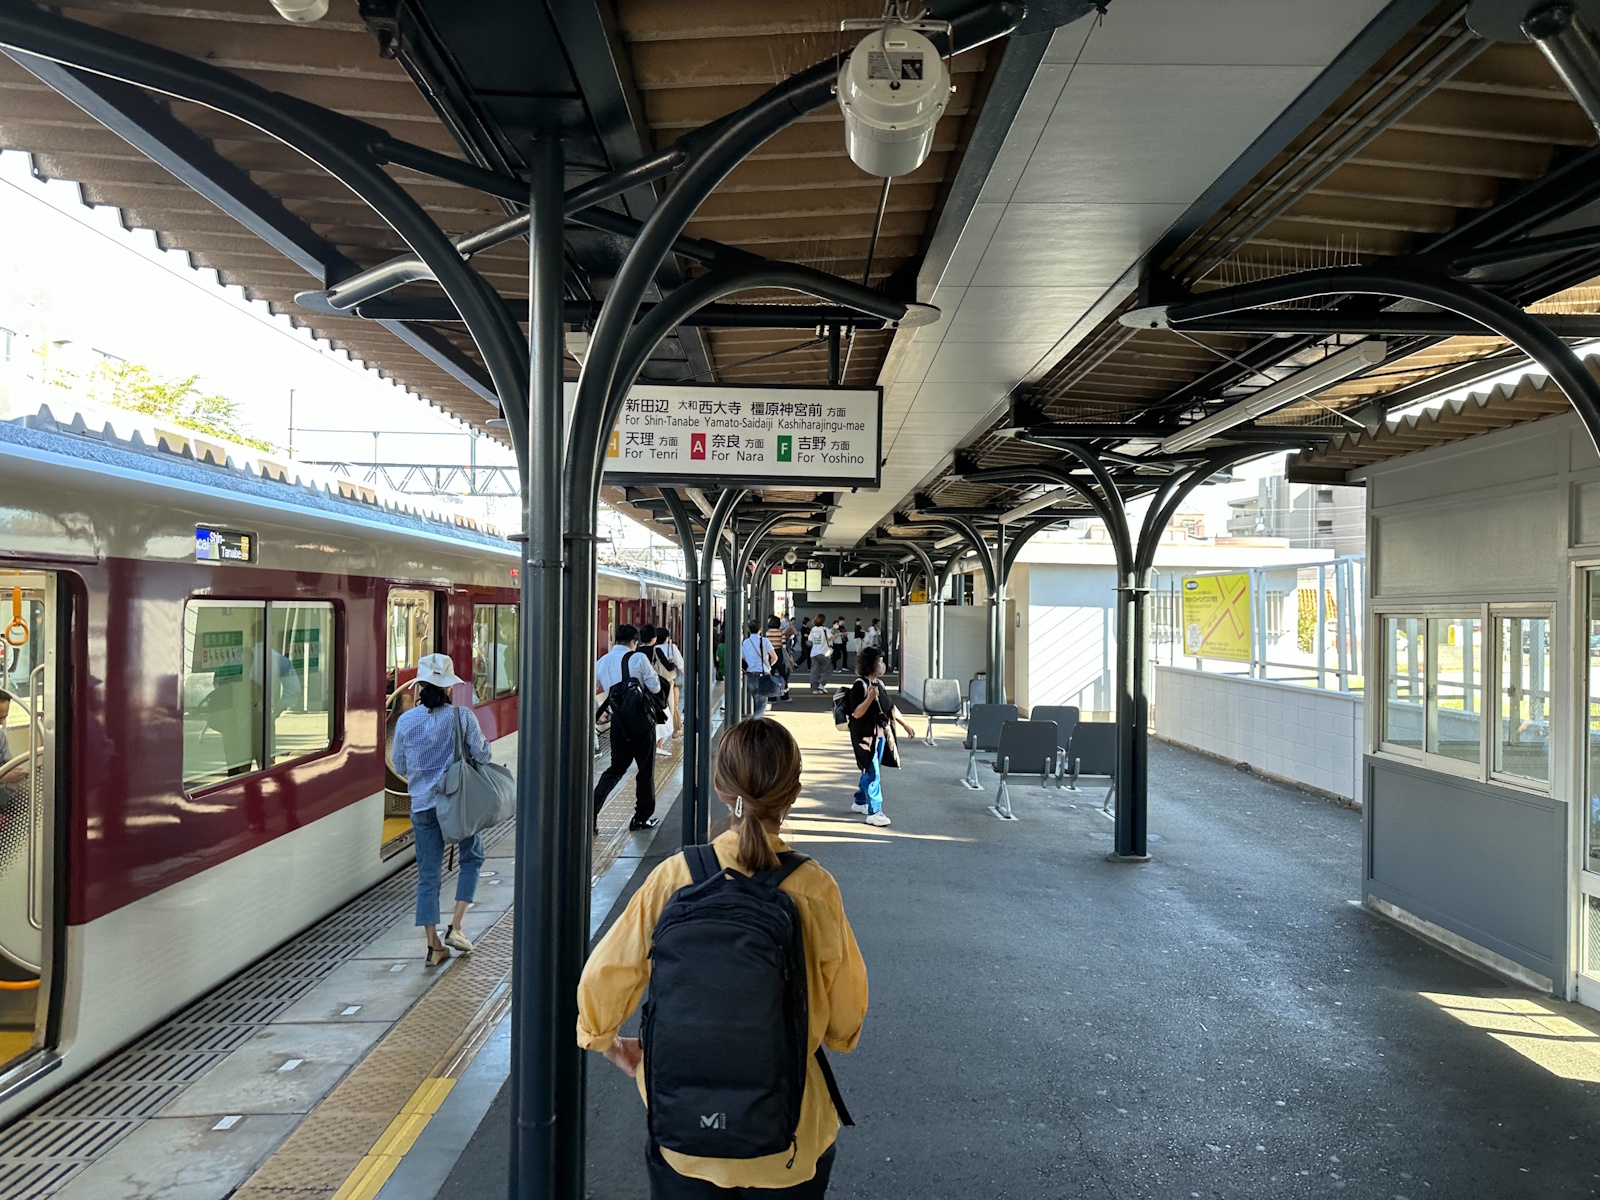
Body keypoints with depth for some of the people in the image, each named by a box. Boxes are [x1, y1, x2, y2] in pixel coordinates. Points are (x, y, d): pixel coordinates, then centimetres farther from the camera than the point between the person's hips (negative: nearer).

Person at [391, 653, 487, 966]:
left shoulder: (405, 721, -2)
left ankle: (434, 946, 9)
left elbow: (399, 768, 9)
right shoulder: (462, 716, -10)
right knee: (471, 858, 19)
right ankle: (455, 928, 10)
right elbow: (482, 755, -5)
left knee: (428, 875, 9)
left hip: (423, 806, 2)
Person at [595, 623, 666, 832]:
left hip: (618, 720, 5)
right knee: (646, 769, 9)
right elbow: (655, 688, -8)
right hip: (641, 720, -5)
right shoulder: (639, 658, -11)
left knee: (616, 768, 17)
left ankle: (591, 812, 3)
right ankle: (642, 818, 16)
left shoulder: (601, 662, 4)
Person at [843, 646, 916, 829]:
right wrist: (869, 698, -32)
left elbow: (891, 707, 20)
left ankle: (860, 802, 34)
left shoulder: (878, 684, 11)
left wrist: (905, 724, 21)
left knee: (870, 771, 18)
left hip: (880, 735, 9)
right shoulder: (860, 685, -16)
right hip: (866, 736, -9)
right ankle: (874, 812, -4)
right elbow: (856, 713, -21)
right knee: (873, 773, -8)